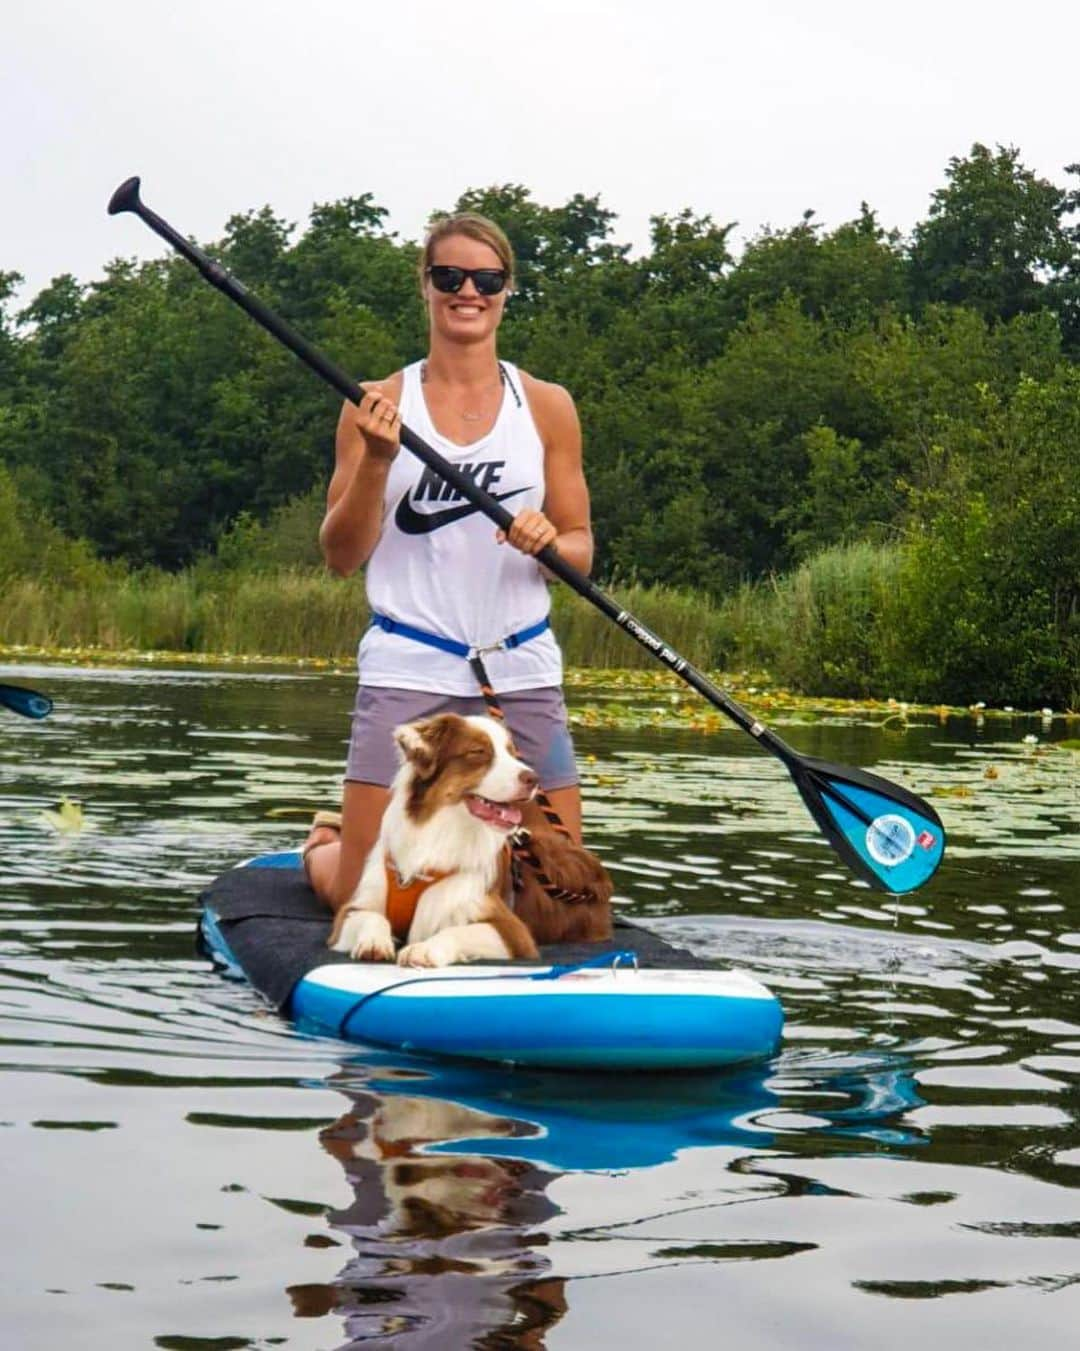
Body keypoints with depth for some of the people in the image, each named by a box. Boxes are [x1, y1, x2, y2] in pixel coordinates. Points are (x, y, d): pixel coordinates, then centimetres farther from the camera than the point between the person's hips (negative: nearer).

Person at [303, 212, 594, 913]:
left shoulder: (547, 406, 7)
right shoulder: (379, 407, 2)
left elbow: (581, 549, 9)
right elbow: (341, 556, -1)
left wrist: (550, 543, -14)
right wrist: (377, 461, -16)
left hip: (523, 671, 2)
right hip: (408, 670, -2)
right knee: (359, 896, -4)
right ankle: (322, 844, 32)